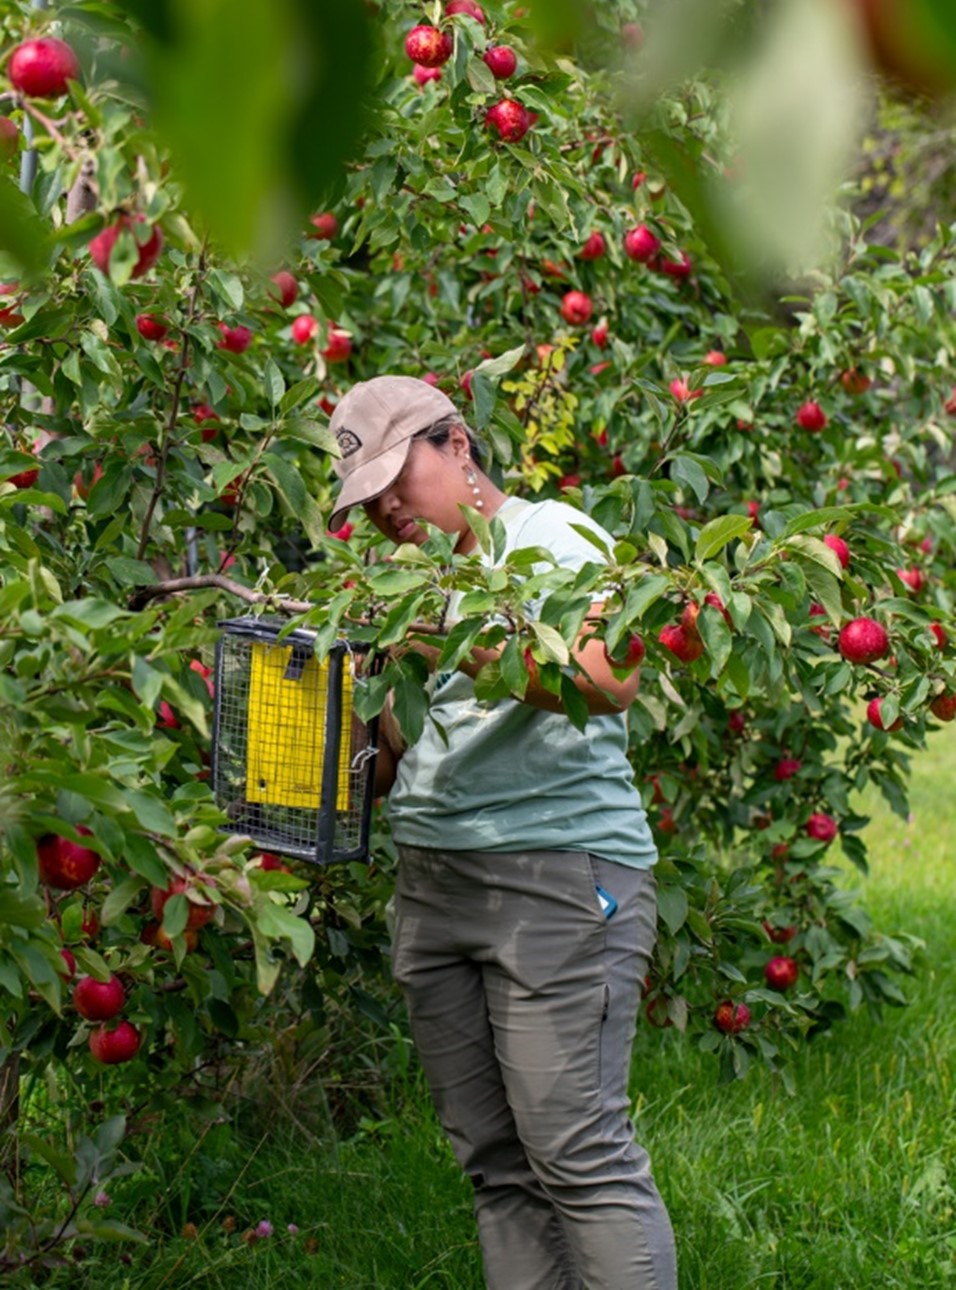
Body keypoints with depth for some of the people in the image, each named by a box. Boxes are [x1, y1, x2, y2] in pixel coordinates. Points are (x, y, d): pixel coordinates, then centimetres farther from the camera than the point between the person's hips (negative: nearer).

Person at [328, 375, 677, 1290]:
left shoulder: (554, 538, 0)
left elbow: (612, 682, -18)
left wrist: (463, 646, -24)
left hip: (559, 873, -7)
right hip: (432, 882, 7)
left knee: (581, 1158, -11)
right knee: (495, 1169, 5)